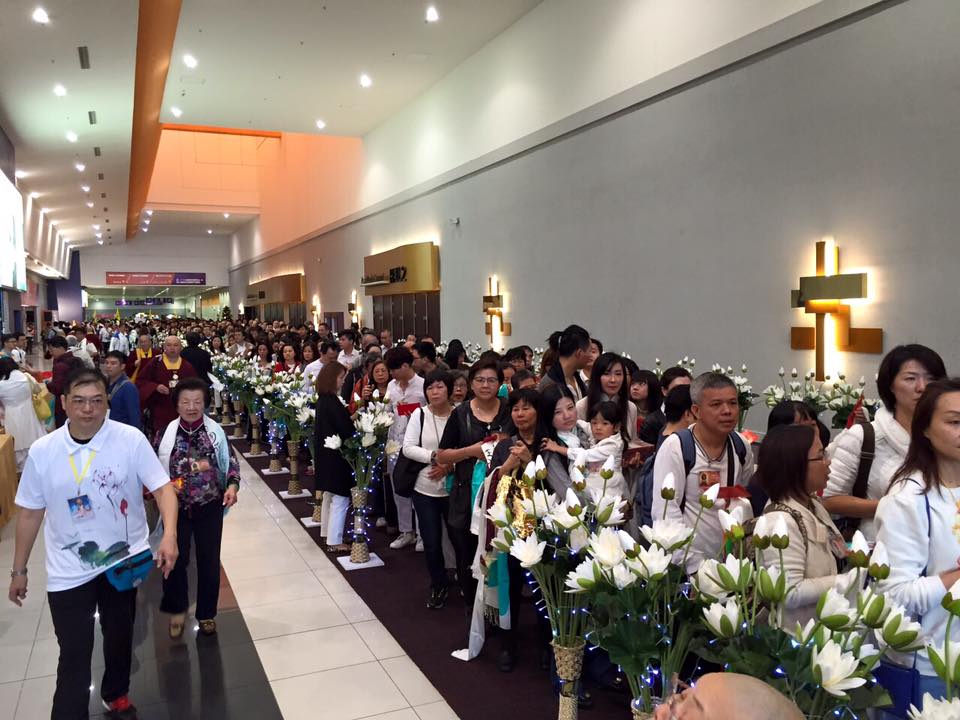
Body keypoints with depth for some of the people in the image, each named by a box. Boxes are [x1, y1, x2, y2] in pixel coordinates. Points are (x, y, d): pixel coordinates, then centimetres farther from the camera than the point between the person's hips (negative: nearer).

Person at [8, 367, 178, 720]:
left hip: (123, 558, 1)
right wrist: (19, 570, 7)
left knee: (120, 637, 21)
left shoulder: (131, 439, -15)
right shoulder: (42, 451, -9)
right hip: (68, 570, 0)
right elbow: (30, 512, 1)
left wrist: (169, 535, -33)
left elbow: (163, 488, -16)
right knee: (73, 653, 4)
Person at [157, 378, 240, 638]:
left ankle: (207, 613, 29)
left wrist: (232, 485, -16)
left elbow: (231, 462, 1)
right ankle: (177, 610, 34)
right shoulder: (166, 433, -6)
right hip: (176, 506, 0)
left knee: (209, 561, 10)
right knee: (176, 559, 8)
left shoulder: (216, 431, -7)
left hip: (209, 506, 0)